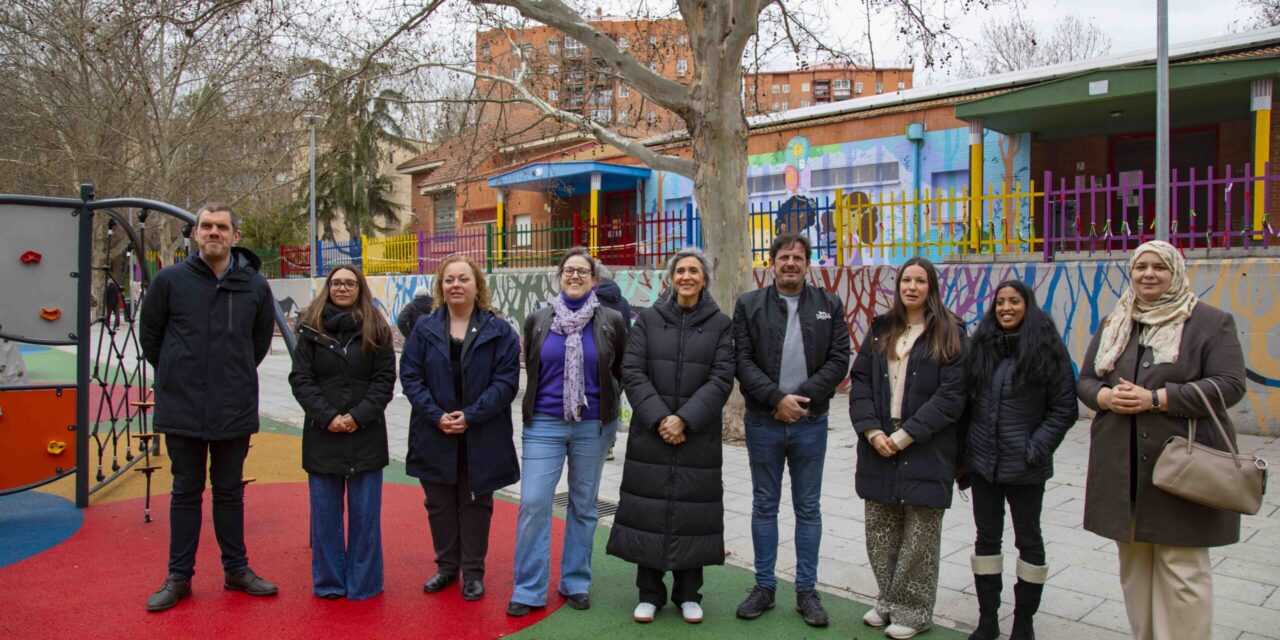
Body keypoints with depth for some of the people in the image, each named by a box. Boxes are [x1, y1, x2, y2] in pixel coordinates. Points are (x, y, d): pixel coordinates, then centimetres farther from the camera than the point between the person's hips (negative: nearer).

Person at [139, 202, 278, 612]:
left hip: (235, 410, 1)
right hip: (182, 409, -1)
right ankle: (179, 577, 23)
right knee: (186, 492, 11)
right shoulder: (171, 280, -5)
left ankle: (237, 571, 25)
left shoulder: (255, 286, 0)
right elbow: (149, 334, 6)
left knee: (230, 492, 13)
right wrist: (175, 375, 9)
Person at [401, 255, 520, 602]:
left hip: (482, 438, -2)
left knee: (475, 504, 10)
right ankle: (446, 566, 32)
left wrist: (471, 416, -18)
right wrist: (436, 415, -14)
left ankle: (473, 572, 24)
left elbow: (506, 380, -9)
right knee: (439, 503, 14)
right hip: (434, 434, 2)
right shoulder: (425, 329, 2)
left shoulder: (499, 331, -4)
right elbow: (410, 376, -2)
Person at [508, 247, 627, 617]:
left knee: (584, 505, 10)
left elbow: (622, 371, 11)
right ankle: (529, 590, 7)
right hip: (544, 423, 1)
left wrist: (607, 404, 4)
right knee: (533, 503, -5)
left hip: (593, 425, 0)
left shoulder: (611, 322, -1)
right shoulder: (538, 320, 3)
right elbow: (530, 369, 14)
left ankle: (576, 583, 24)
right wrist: (536, 405, 11)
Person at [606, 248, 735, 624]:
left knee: (692, 510, 5)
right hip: (650, 433, 1)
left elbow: (721, 379, -5)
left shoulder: (720, 324, 4)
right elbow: (632, 371, -2)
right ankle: (649, 593, 20)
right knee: (648, 509, 4)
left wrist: (685, 419, -15)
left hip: (698, 435, 0)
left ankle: (688, 593, 22)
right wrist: (658, 418, -13)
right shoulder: (649, 319, 5)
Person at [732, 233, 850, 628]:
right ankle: (764, 587, 22)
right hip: (762, 422, 0)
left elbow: (839, 360, -3)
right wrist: (777, 398, -15)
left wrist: (802, 397, -13)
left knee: (808, 508, 9)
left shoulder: (829, 305, 5)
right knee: (764, 506, 10)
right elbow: (742, 361, -5)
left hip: (810, 422, 1)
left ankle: (807, 591, 21)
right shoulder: (749, 305, 2)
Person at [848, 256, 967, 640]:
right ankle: (888, 602, 27)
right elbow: (859, 381, 7)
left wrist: (905, 435, -14)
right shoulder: (880, 329, 11)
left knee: (919, 536, 3)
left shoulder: (950, 333, -1)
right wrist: (872, 431, -7)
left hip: (925, 450, -4)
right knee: (879, 531, 10)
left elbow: (951, 395, -8)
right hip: (878, 447, 4)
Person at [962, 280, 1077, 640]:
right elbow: (966, 401, 8)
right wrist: (963, 453, 2)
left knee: (1028, 539, 11)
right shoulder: (980, 347, 5)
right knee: (987, 538, 11)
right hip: (982, 462, 4)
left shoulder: (1048, 351, -5)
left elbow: (1064, 409, -5)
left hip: (1024, 467, -3)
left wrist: (1036, 450, -14)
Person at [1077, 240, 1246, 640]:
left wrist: (1155, 399, -17)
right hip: (1123, 469, 5)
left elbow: (1230, 385, -9)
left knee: (1182, 568, -2)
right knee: (1133, 562, 11)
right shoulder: (1113, 326, 15)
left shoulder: (1211, 322, 0)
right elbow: (1084, 380, 15)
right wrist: (1107, 397, -8)